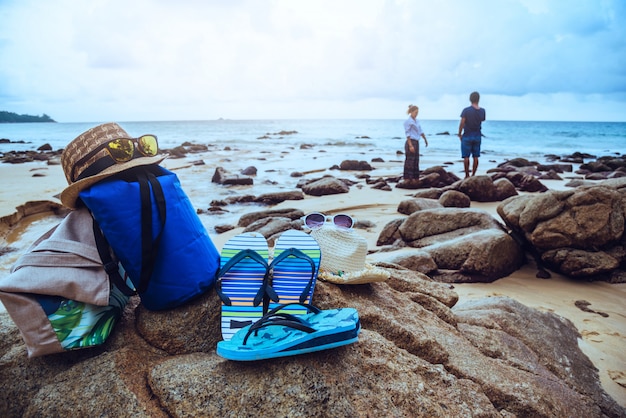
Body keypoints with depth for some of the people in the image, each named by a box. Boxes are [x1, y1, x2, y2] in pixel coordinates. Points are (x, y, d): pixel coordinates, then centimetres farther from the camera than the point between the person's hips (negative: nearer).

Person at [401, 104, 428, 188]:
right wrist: (410, 145, -19)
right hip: (410, 142, -8)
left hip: (416, 142, 8)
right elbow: (407, 134, -13)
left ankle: (415, 179, 16)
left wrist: (425, 139, 25)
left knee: (416, 161, 10)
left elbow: (420, 131, 23)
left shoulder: (417, 121, 14)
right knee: (409, 162, -8)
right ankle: (407, 180, -5)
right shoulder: (408, 121, -9)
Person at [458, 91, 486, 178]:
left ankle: (467, 176, 1)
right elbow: (482, 120, 13)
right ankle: (473, 175, 12)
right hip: (477, 136, 4)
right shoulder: (482, 111, 0)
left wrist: (459, 134, -2)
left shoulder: (466, 110, -12)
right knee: (476, 157, 9)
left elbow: (462, 123, -13)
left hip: (467, 136, -4)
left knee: (466, 157, 0)